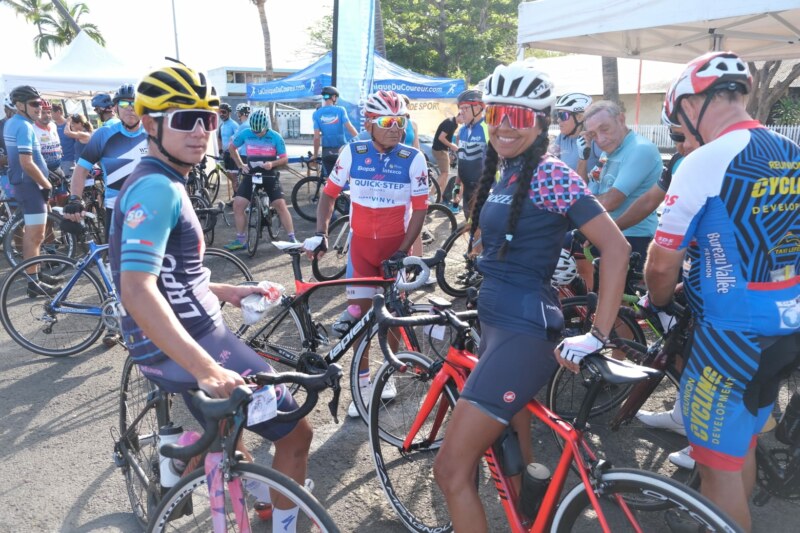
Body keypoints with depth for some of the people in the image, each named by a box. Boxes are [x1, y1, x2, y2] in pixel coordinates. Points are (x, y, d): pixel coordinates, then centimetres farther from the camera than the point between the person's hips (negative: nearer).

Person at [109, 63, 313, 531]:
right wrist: (206, 368, -35)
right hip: (185, 348, -10)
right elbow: (137, 290, -31)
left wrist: (223, 292, 18)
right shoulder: (157, 188, -20)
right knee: (295, 432, 1)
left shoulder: (155, 183, 11)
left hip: (189, 338, 10)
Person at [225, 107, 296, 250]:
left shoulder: (275, 137, -10)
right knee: (238, 205, -6)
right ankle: (240, 240, 6)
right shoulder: (245, 134, -5)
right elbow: (232, 148, 12)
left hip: (269, 176, -2)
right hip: (250, 175, 2)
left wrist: (272, 164, -25)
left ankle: (292, 238, -3)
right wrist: (240, 165, 4)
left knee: (280, 205, -11)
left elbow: (285, 158, -7)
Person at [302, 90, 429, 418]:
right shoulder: (352, 153, -9)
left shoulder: (413, 160, -12)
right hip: (361, 243, 1)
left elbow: (419, 209, -9)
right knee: (359, 311, 1)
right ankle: (362, 382, 17)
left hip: (396, 245, -1)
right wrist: (320, 233, -11)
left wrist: (403, 251, -15)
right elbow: (329, 194, 0)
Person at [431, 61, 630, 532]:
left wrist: (597, 335, -19)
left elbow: (617, 248, -17)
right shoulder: (502, 174, 12)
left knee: (452, 470, -7)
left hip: (525, 333, -9)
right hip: (496, 324, 9)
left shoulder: (551, 175, -13)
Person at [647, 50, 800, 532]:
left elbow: (663, 262, -13)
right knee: (744, 442, 24)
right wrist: (695, 283, 24)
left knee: (718, 457, 6)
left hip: (734, 334, -8)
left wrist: (659, 301, 8)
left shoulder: (705, 163, -17)